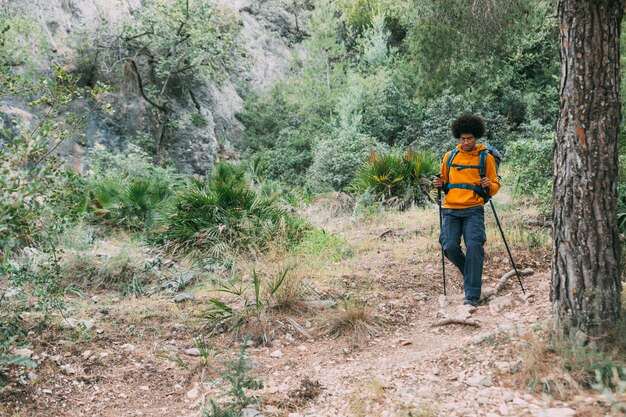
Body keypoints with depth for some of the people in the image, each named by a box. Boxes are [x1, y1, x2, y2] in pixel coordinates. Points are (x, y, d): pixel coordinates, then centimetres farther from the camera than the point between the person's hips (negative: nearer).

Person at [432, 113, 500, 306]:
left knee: (474, 246, -15)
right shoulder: (450, 156, 13)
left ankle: (472, 295, -10)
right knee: (450, 247, -9)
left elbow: (495, 186, 8)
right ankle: (471, 275, 21)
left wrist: (489, 185, -14)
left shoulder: (486, 157, 6)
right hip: (451, 210, 3)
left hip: (473, 210, -3)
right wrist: (439, 184, 2)